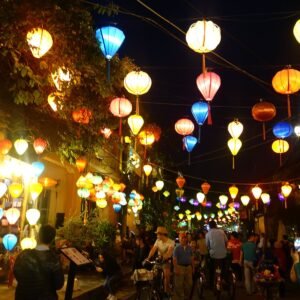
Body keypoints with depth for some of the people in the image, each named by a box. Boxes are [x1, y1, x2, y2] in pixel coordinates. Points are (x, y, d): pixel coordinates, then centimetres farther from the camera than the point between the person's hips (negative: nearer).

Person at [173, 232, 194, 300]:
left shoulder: (189, 248, 5)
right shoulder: (177, 248, -7)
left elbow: (192, 258, 10)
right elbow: (174, 259, -10)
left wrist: (193, 267, 8)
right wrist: (176, 269, -16)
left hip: (188, 267, 5)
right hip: (180, 267, -5)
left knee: (189, 284, 12)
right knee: (179, 285, -1)